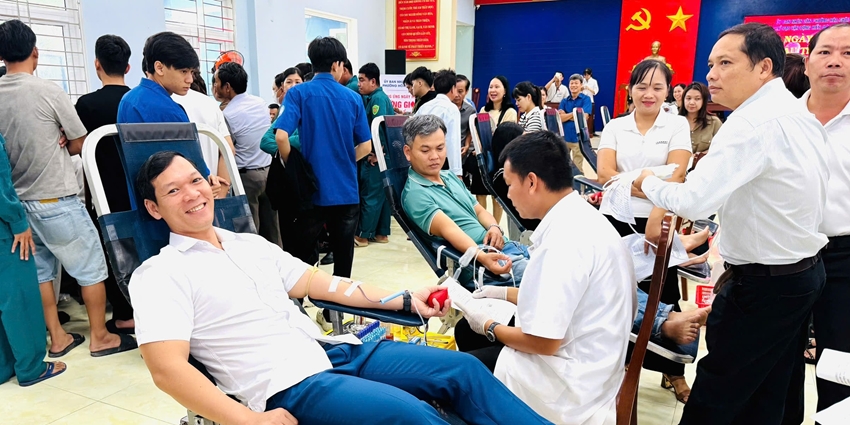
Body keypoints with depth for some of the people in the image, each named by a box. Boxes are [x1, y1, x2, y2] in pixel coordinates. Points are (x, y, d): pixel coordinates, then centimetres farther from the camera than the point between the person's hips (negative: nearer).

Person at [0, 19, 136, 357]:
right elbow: (78, 145, -5)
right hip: (56, 200, -6)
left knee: (39, 270, 15)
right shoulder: (49, 91, -14)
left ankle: (57, 338, 25)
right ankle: (100, 337, 14)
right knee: (92, 267, 6)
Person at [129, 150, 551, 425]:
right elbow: (167, 368, -11)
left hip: (331, 350, 7)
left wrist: (406, 300, 11)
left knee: (462, 368, -3)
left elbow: (316, 282, 18)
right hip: (288, 385, -7)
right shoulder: (159, 274, -1)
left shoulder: (251, 243, 18)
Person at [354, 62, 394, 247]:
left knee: (370, 195, -3)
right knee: (381, 194, 12)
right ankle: (381, 233, 19)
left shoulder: (377, 98, -13)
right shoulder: (377, 97, 17)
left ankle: (363, 235, 5)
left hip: (376, 155, -10)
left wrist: (375, 152, -18)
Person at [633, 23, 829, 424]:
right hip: (805, 269, 10)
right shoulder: (800, 114, 9)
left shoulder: (755, 122, -23)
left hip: (764, 285, -10)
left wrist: (648, 183, -11)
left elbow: (694, 200, -30)